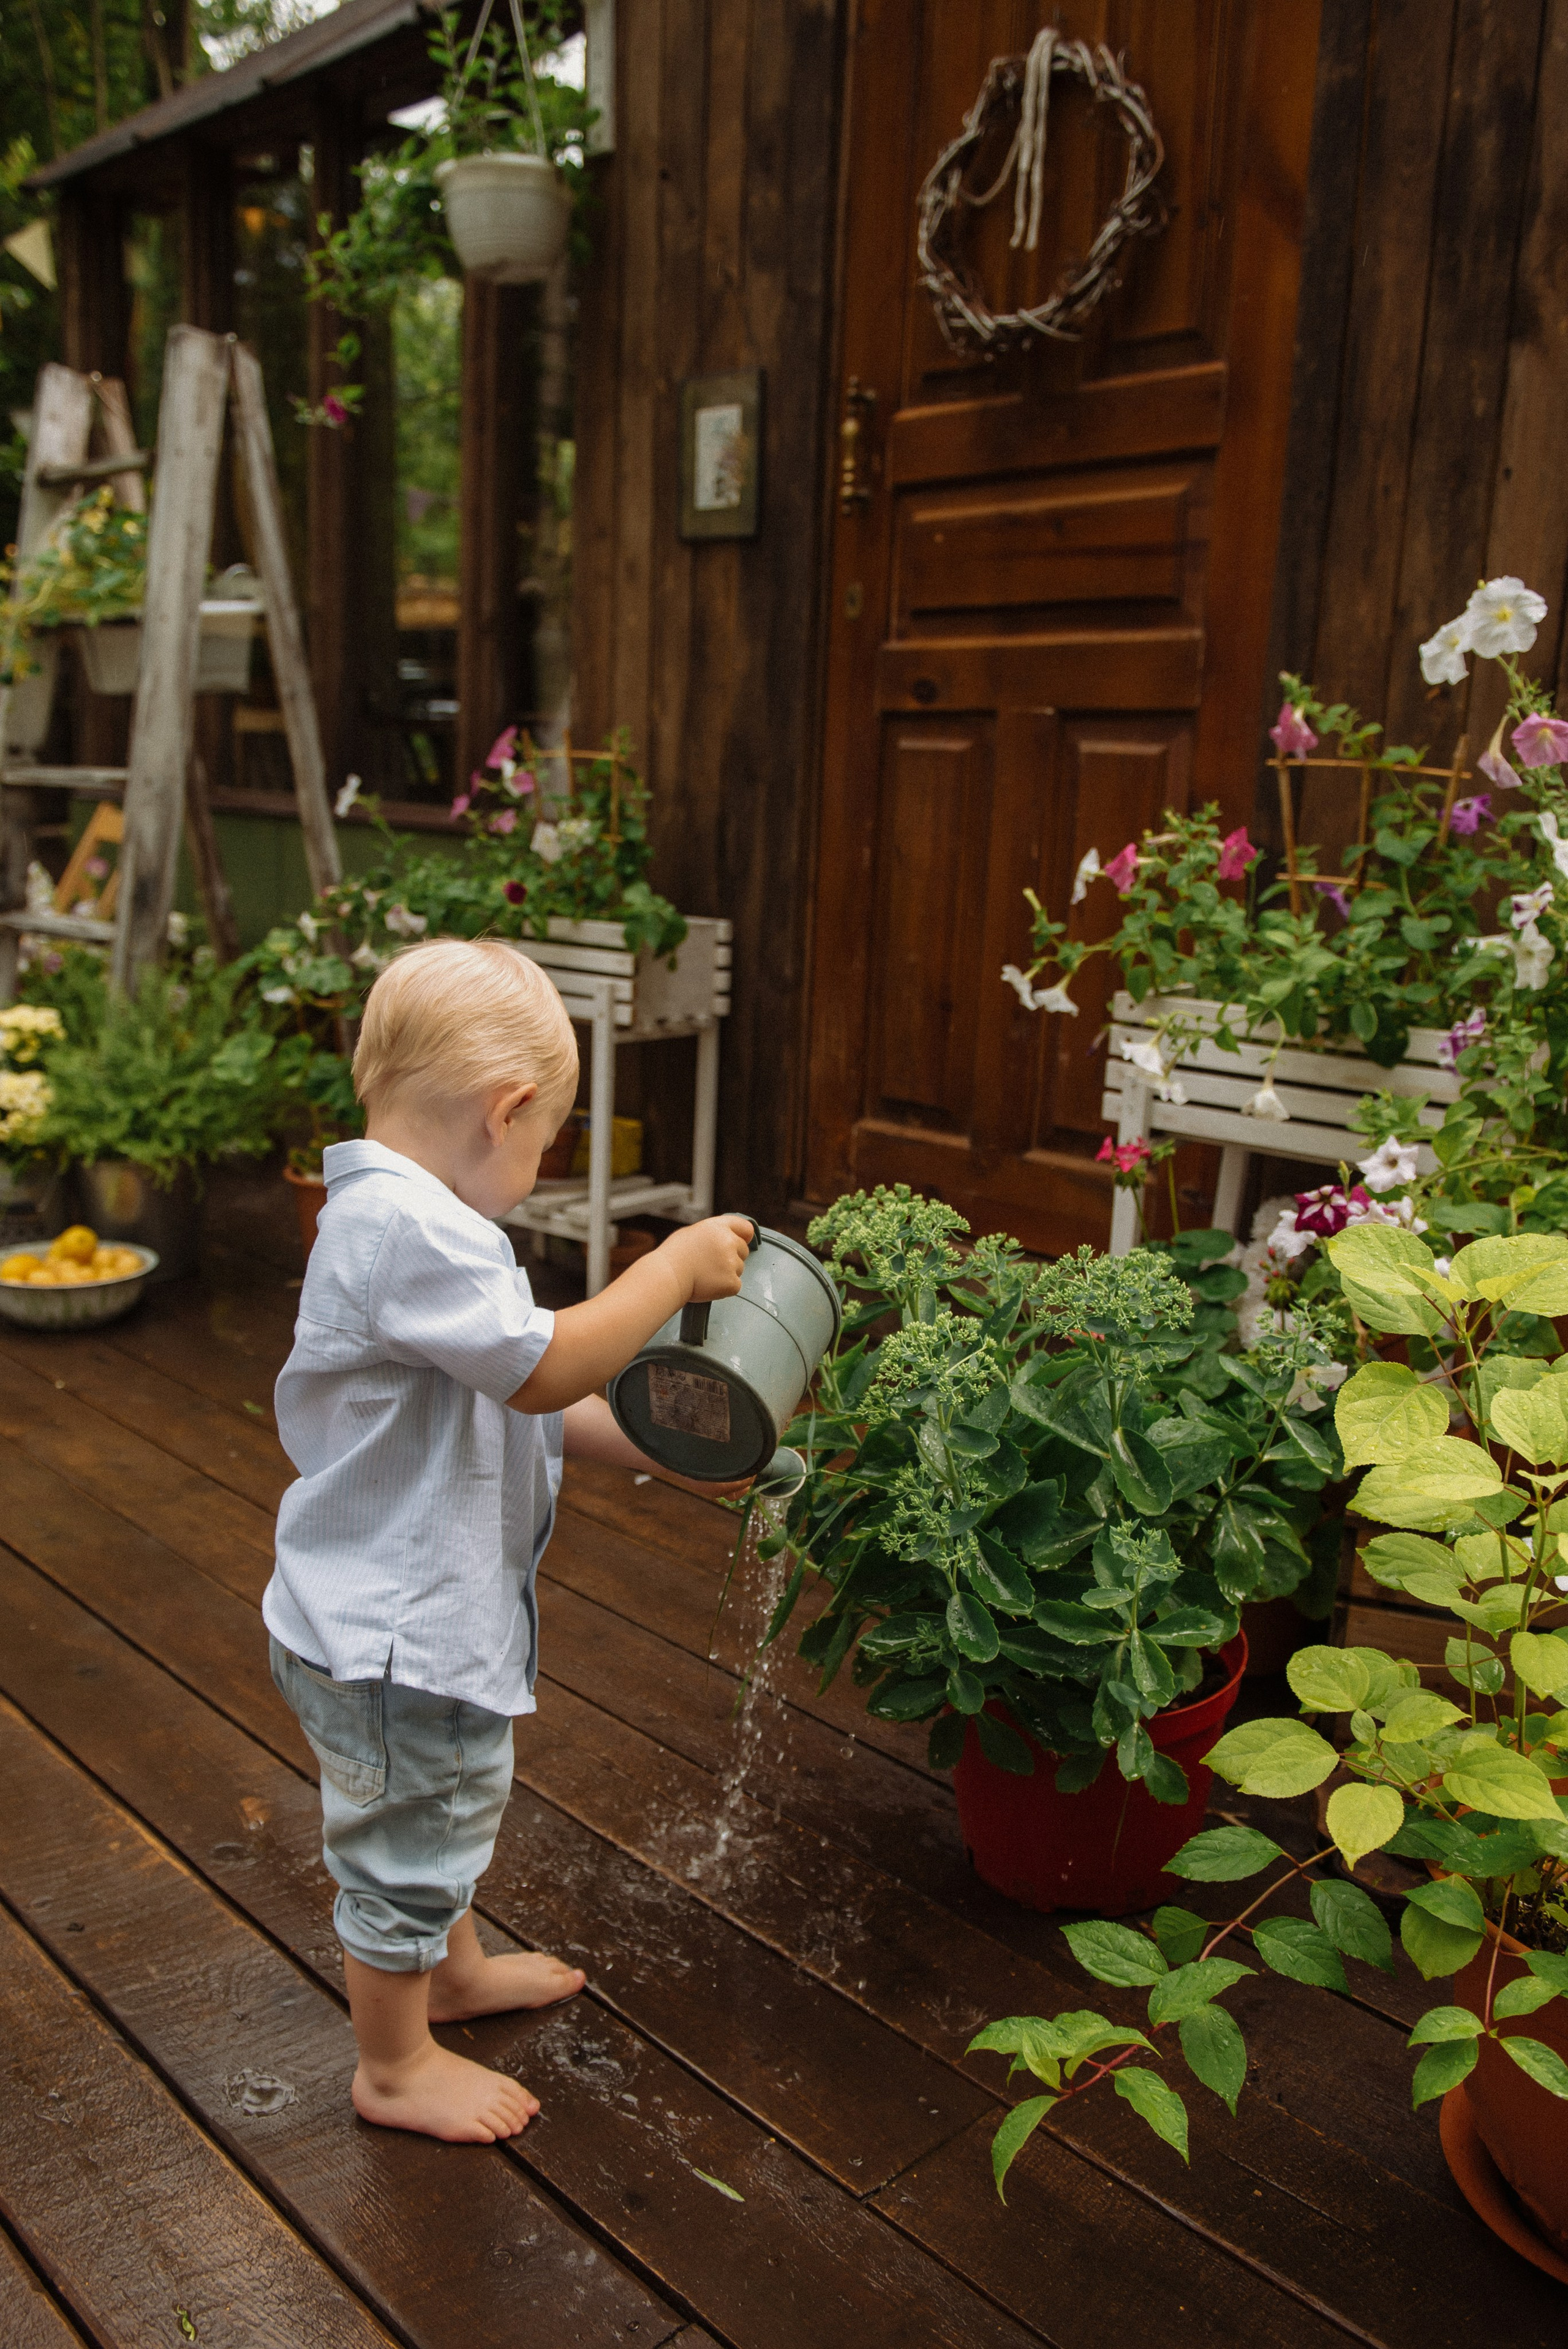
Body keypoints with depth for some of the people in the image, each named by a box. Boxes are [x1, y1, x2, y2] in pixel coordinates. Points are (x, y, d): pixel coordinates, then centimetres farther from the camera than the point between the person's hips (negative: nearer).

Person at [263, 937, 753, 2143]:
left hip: (434, 1610, 11)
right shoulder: (407, 1227, -28)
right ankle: (397, 2065, 33)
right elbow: (542, 1367, -33)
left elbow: (526, 1406, 11)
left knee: (455, 1807, 30)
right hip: (389, 1637, -11)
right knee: (407, 1843, 11)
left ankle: (455, 1967, 53)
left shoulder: (407, 1217, 7)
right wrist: (678, 1266, -23)